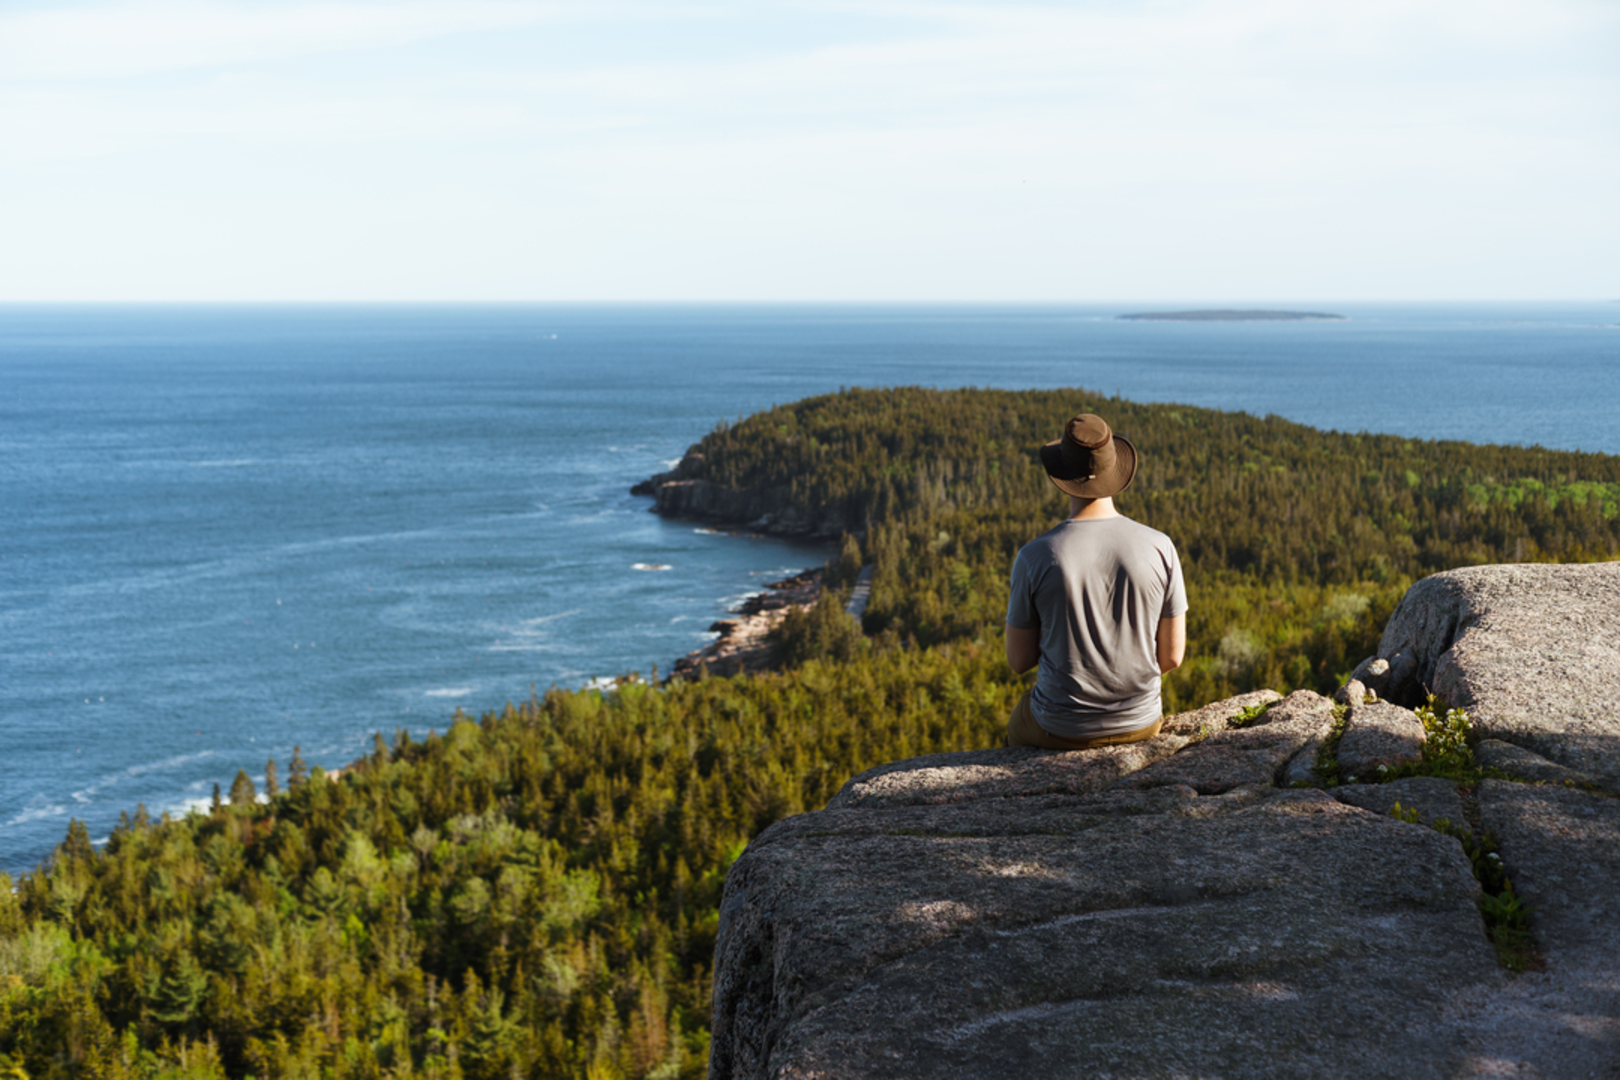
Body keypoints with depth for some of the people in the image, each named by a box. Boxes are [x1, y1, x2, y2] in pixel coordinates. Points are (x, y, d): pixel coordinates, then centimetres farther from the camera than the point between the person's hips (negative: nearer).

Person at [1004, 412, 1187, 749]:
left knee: (1018, 729, 35)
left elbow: (1019, 659, -8)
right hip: (1140, 722, 2)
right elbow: (1171, 655, -6)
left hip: (1063, 728, -2)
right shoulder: (1160, 548, -14)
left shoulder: (1034, 558, -19)